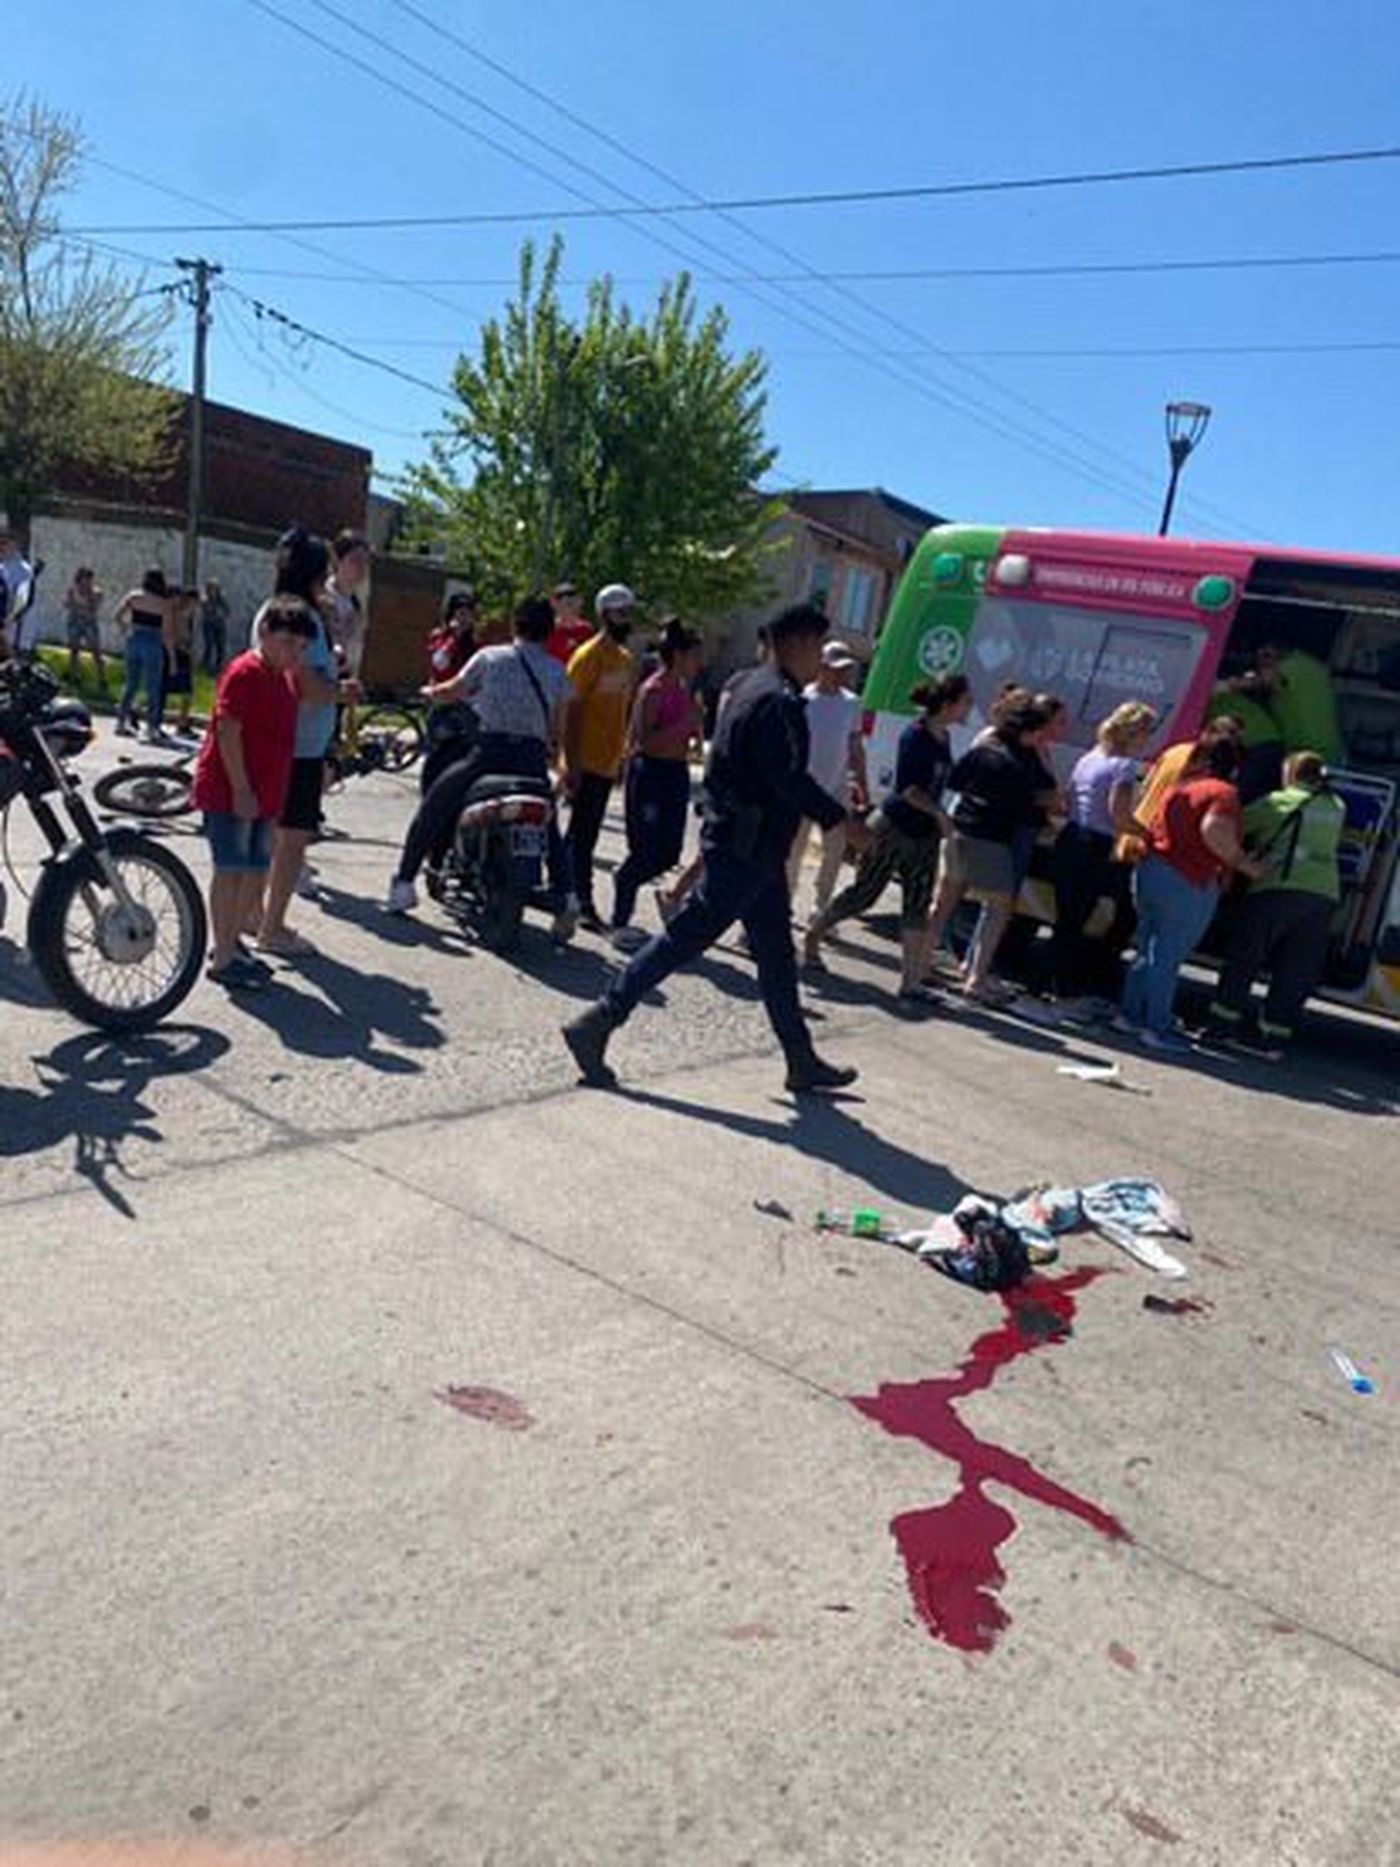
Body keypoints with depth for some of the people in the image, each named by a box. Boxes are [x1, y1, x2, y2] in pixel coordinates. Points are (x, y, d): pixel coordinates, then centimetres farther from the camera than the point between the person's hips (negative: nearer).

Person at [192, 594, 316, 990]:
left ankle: (232, 942, 26)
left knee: (256, 870, 13)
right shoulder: (245, 672, -13)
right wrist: (241, 789, -21)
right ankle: (223, 958, 2)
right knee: (231, 870, -4)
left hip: (262, 796, 9)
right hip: (229, 792, -9)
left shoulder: (284, 677, 14)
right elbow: (228, 731, -19)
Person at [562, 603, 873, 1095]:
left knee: (776, 953, 14)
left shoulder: (749, 684, 14)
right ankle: (596, 1026, 2)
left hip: (750, 845, 11)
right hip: (747, 848, -11)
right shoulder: (778, 701, -17)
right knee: (683, 939, -5)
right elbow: (791, 781, -24)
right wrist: (844, 823, -17)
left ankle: (803, 1062, 23)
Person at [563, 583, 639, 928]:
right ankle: (583, 902, -1)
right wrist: (572, 764, -19)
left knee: (584, 835, 13)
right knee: (583, 835, -5)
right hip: (587, 763, -8)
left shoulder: (626, 659, 14)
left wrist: (624, 756, 17)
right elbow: (571, 711, -14)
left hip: (608, 764, 8)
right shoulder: (588, 656, -11)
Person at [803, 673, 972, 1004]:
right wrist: (939, 814, -23)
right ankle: (812, 939, 23)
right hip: (893, 828, -8)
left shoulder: (942, 738, 8)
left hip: (924, 834, 8)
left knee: (918, 907, 3)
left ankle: (911, 982, 6)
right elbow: (907, 788, -20)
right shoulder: (915, 735, -16)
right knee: (863, 894, 2)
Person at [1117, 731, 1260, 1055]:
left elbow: (1155, 827, 25)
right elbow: (1214, 829, -28)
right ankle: (1157, 1028, 3)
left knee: (1148, 950, 17)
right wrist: (1241, 862, -18)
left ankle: (1129, 1015, 21)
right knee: (1168, 957, -2)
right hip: (1189, 882, -8)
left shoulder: (1179, 787, 16)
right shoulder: (1224, 793, -10)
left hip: (1150, 870, 8)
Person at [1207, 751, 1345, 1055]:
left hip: (1276, 889, -4)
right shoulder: (1336, 808, 17)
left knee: (1242, 960, 8)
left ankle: (1225, 1025, 11)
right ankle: (1273, 1039, 9)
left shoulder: (1276, 802, 4)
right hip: (1324, 896, 4)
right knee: (1295, 973, 8)